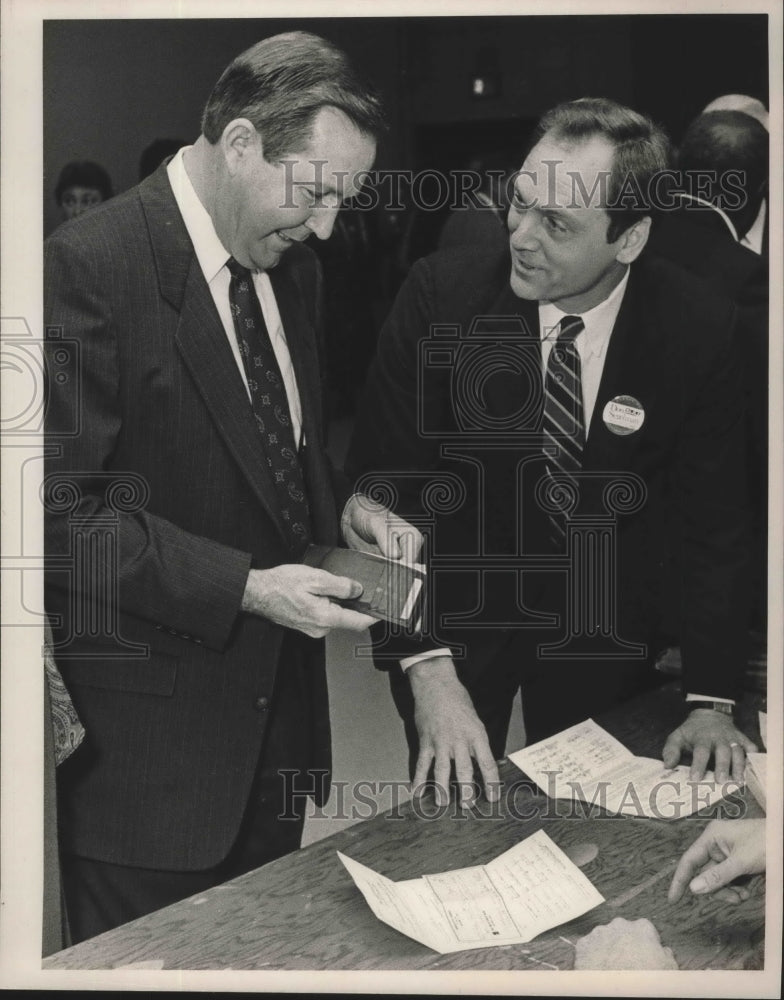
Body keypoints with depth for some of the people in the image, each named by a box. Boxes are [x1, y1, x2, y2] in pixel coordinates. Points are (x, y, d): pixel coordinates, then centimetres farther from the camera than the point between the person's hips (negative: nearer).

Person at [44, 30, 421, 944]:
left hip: (276, 706, 7)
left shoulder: (289, 268, 8)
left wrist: (341, 506, 0)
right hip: (150, 737, -7)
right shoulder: (89, 268, -17)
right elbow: (65, 510, -20)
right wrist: (244, 588, -24)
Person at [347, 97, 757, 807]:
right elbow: (385, 481, -20)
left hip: (603, 638, 1)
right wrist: (427, 668, -28)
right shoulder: (442, 293, -20)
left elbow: (714, 524, -10)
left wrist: (711, 702, -16)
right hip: (454, 614, -1)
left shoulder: (699, 330, -17)